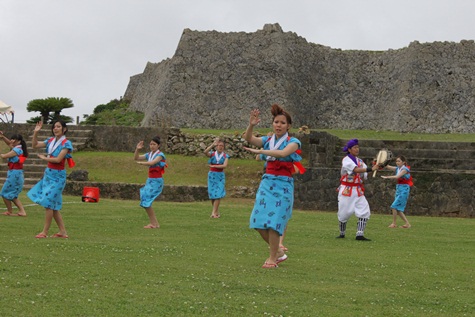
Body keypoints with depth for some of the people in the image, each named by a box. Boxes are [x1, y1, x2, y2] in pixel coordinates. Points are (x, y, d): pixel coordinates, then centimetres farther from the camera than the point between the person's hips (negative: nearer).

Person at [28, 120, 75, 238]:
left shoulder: (66, 143, -11)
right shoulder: (51, 141, 9)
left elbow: (58, 159, -18)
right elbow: (34, 145, 14)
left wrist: (43, 157, -5)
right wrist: (35, 132, 2)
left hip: (57, 176, -7)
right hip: (48, 174, 7)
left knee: (48, 203, -7)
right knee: (53, 205, 9)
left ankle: (45, 232, 0)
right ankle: (63, 232, 14)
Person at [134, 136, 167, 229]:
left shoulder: (160, 155, -11)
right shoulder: (149, 154, 10)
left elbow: (152, 163, -25)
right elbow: (136, 158, 10)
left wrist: (141, 163, -10)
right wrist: (137, 149, -6)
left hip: (156, 181, -8)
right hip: (150, 180, 8)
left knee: (146, 201, -13)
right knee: (145, 201, 7)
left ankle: (154, 224, -6)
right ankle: (155, 223, 14)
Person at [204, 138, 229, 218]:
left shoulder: (225, 156, 1)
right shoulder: (212, 154, 1)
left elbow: (225, 165, -13)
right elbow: (205, 152, -21)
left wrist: (213, 166, -13)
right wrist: (213, 144, -30)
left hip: (220, 176, -1)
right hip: (212, 175, 1)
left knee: (218, 194, -10)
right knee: (212, 193, 3)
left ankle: (214, 212, -9)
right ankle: (216, 211, 16)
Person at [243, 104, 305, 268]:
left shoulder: (293, 142, -3)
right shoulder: (268, 140, 10)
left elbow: (283, 153, -24)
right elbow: (249, 138, -6)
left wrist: (259, 151, -29)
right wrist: (251, 125, -25)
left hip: (283, 184, -5)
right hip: (266, 182, 5)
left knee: (273, 221, -10)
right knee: (259, 222, 1)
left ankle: (273, 258, 3)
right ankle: (278, 251, 20)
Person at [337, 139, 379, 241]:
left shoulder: (360, 161, 10)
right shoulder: (346, 160, -10)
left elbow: (365, 176, 1)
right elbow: (356, 170, -28)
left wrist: (376, 167, -15)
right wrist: (371, 169, -38)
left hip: (358, 191, 5)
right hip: (346, 190, -5)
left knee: (364, 211, -10)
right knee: (344, 213, 1)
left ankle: (360, 234, -11)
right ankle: (342, 233, 23)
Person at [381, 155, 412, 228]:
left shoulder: (405, 169, -11)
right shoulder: (397, 168, 11)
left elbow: (397, 176, -26)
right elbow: (387, 167, 0)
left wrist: (386, 177, -29)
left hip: (404, 190, -8)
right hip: (398, 188, 8)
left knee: (394, 206, -12)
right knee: (398, 209, 7)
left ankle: (394, 224, -4)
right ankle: (407, 223, 13)